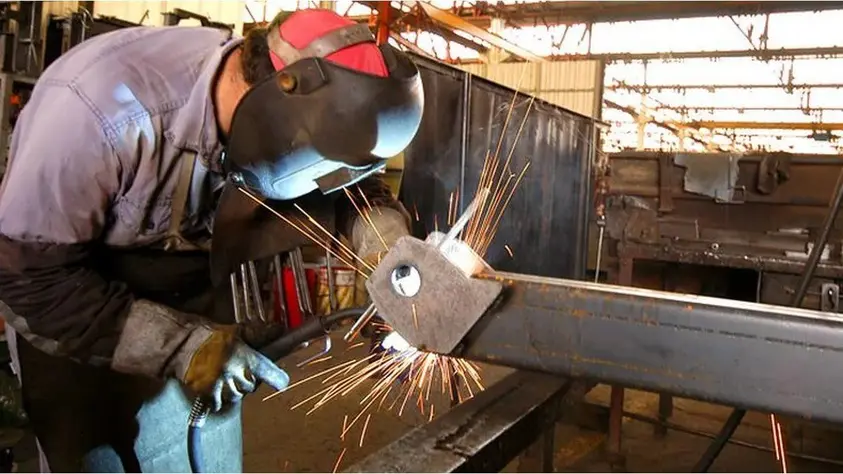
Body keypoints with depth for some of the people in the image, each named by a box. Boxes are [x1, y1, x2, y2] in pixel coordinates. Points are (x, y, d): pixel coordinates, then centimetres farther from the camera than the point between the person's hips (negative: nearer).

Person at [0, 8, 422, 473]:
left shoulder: (270, 111, -18)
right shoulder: (102, 108, -34)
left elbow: (350, 184, -2)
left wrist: (388, 242, -23)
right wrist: (181, 344, -30)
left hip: (193, 309, 4)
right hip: (73, 335, -4)